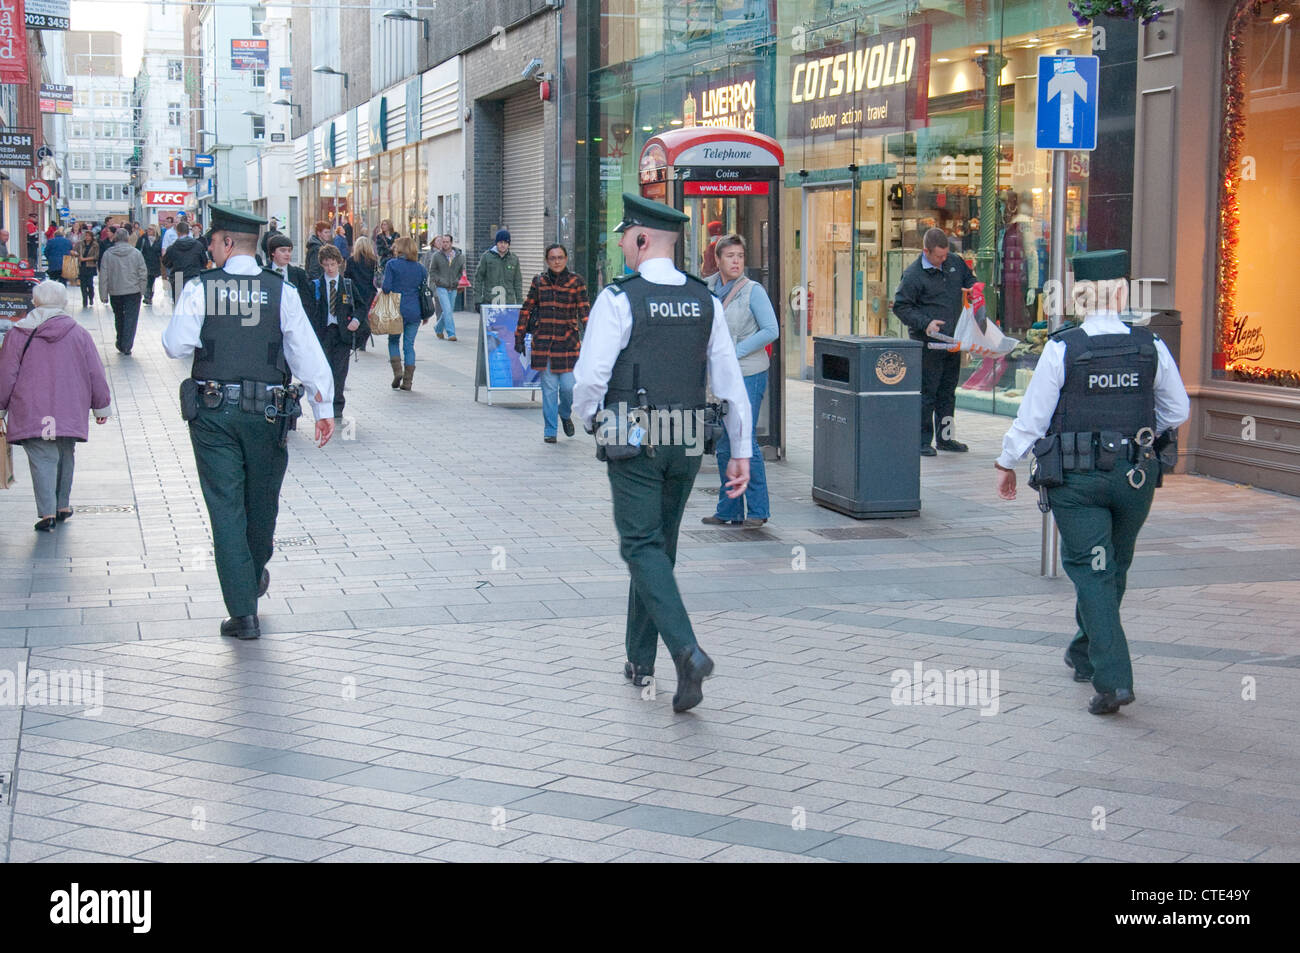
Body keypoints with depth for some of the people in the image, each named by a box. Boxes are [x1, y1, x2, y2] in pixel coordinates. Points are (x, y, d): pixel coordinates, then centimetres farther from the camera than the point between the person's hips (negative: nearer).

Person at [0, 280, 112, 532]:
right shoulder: (79, 334, 2)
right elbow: (96, 375, 7)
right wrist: (101, 407, 18)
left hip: (31, 415, -2)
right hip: (70, 414, 2)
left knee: (42, 460, -3)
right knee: (65, 457, 19)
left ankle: (47, 513, -14)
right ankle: (63, 506, 26)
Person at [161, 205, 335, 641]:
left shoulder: (199, 288, -6)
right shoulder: (281, 291, -2)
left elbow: (176, 346, -8)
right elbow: (307, 352, -3)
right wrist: (324, 407, 2)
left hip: (212, 412, -1)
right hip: (266, 412, 2)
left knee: (225, 508, 2)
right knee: (262, 502, 21)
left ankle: (243, 612, -2)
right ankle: (254, 577, 44)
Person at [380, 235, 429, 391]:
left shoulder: (392, 264, -4)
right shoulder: (420, 268, 7)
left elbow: (386, 287, -11)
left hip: (398, 309, -3)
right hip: (415, 311, 3)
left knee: (393, 340, 16)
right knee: (409, 344, 8)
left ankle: (397, 371, -3)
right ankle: (407, 381, 5)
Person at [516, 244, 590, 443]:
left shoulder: (576, 282, 0)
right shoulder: (539, 282, 6)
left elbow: (584, 310, -3)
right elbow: (526, 309, 11)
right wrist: (519, 336, 9)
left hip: (568, 341, -1)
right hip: (543, 342, 1)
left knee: (568, 386, -4)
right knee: (549, 388, 2)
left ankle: (565, 414, 29)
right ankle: (550, 431, 12)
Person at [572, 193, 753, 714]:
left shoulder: (618, 299, -12)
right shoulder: (706, 301, 3)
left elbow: (591, 376, -14)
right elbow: (730, 381, 2)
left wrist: (586, 420, 7)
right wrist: (741, 451, 7)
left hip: (634, 442, -5)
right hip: (687, 444, 5)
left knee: (643, 547, -3)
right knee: (661, 545, 16)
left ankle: (687, 651, -22)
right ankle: (640, 660, 27)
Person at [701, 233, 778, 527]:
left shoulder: (753, 290, -6)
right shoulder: (708, 290, 9)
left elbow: (771, 331, -12)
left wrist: (734, 353, -14)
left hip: (749, 374, -6)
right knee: (724, 445, 8)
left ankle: (758, 510, -3)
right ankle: (729, 511, 15)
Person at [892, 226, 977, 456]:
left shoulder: (955, 262, 7)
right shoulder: (913, 274, -12)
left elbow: (970, 280, 25)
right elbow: (900, 306, -10)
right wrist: (925, 323, -20)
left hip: (952, 341, 7)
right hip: (928, 342, -6)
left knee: (948, 392, 13)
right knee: (927, 392, -4)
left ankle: (945, 438, 22)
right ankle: (922, 440, 4)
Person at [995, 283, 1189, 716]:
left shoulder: (1061, 349, -10)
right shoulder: (1151, 346, 0)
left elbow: (1033, 416, -5)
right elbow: (1178, 411, 10)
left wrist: (1007, 462, 9)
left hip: (1077, 476, -3)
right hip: (1137, 474, 3)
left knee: (1090, 570, 1)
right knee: (1113, 568, 19)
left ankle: (1113, 679, -10)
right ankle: (1085, 656, 36)